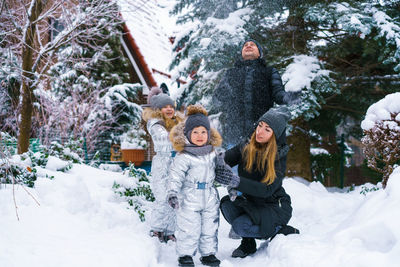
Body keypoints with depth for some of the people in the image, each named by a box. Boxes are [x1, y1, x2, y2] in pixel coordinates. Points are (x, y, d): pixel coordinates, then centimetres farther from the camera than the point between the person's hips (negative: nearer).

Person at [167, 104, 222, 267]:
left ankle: (208, 254, 27)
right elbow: (176, 176, -18)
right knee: (189, 230, 0)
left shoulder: (212, 154, 8)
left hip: (210, 199, 6)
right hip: (189, 200, -5)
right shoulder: (184, 157, -12)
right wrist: (172, 193, -29)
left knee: (210, 229, 13)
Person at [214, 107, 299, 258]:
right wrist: (220, 163, -39)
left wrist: (236, 181, -41)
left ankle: (284, 232, -2)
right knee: (226, 204, -22)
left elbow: (267, 189, -29)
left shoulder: (279, 157, -18)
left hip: (275, 206, -5)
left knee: (240, 226, -25)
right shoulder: (246, 147, -4)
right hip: (251, 202, 5)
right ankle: (248, 244, -3)